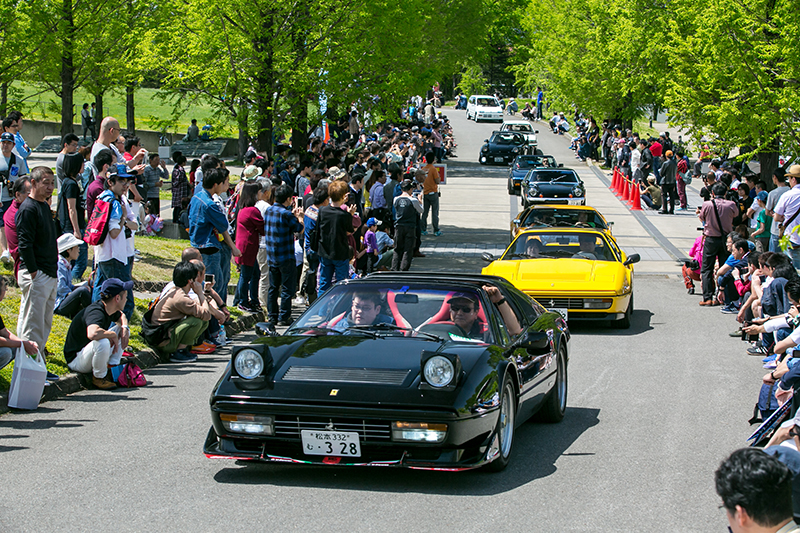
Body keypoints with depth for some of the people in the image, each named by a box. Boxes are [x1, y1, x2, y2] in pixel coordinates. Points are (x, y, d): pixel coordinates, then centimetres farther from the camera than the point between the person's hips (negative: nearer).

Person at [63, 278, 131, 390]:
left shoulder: (108, 308, -1)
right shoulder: (96, 312, -29)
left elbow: (121, 316, 24)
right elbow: (92, 334, -52)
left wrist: (124, 328, 0)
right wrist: (113, 335, -31)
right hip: (75, 360, -10)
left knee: (122, 329, 11)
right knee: (103, 342, -38)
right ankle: (99, 377, -14)